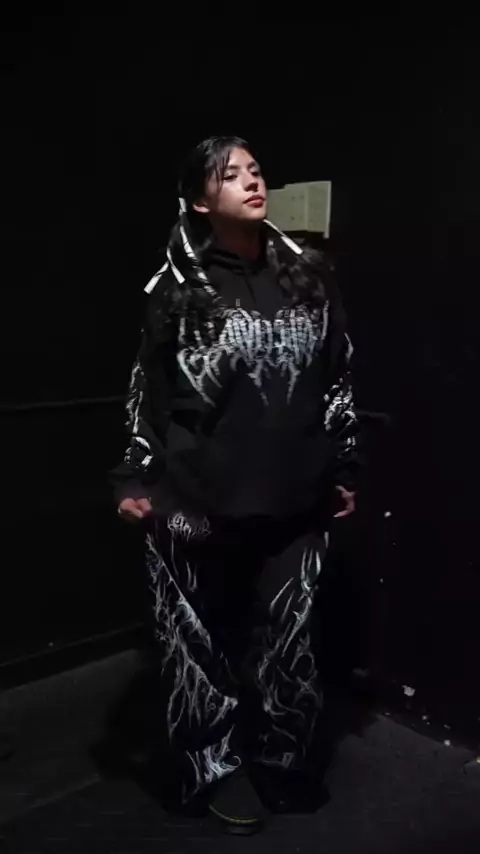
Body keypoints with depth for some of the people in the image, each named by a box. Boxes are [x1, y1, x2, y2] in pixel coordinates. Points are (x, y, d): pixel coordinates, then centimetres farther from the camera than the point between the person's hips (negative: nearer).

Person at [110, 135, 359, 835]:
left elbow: (338, 376, 9)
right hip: (201, 498, -2)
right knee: (209, 634, 11)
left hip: (294, 497, 3)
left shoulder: (308, 273, 5)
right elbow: (149, 388, -1)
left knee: (283, 633, 11)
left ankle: (275, 757, 37)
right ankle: (221, 764, 35)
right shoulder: (178, 286, -4)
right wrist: (136, 478, -4)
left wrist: (343, 470, 10)